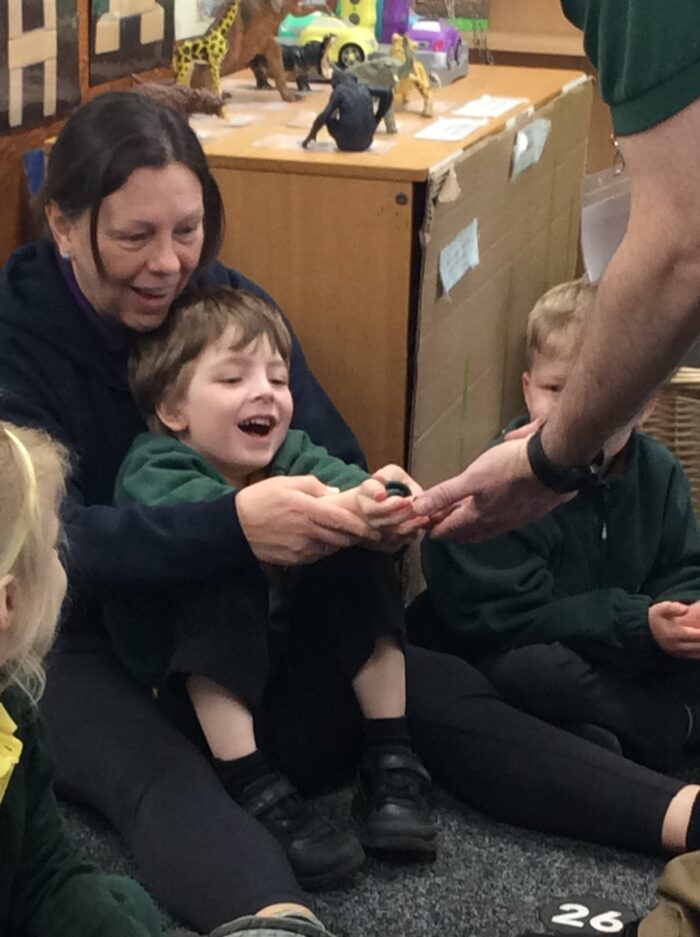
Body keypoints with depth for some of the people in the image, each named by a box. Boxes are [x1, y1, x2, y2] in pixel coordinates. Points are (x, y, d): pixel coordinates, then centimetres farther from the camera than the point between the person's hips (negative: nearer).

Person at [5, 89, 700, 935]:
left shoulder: (231, 302, 1)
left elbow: (335, 461, -1)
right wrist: (231, 526, -47)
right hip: (72, 646, -5)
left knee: (438, 691, -18)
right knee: (157, 768, -38)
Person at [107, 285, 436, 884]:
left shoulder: (294, 458, 4)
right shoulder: (153, 471, -10)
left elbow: (342, 478, -19)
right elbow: (205, 512, -34)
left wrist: (389, 511, -44)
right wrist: (332, 509, -51)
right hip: (198, 712, -4)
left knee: (361, 559, -14)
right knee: (221, 577, -28)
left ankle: (390, 765, -9)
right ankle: (254, 792, -27)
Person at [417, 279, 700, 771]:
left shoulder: (659, 472, -2)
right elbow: (505, 616, -25)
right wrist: (637, 625, -28)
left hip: (628, 657, 6)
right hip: (509, 653, -5)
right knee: (535, 670, -36)